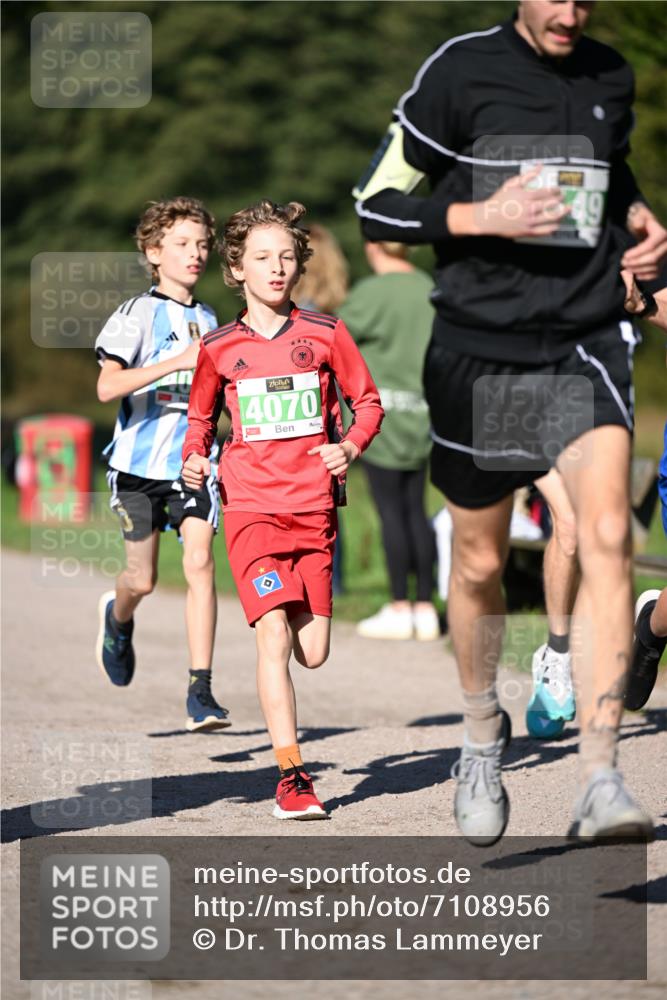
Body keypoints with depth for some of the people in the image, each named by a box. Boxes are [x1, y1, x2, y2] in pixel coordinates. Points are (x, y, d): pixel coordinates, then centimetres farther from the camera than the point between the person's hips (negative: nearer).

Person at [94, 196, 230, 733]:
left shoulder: (208, 320, 12)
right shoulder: (139, 313, -6)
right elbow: (107, 387, -20)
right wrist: (178, 362, -25)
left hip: (194, 457, 3)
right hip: (141, 460, -3)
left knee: (200, 563, -13)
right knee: (143, 579, 6)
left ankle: (200, 693, -13)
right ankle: (118, 618, 44)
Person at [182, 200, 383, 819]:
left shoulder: (324, 334, 3)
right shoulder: (219, 349, 4)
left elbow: (367, 403, 11)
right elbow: (200, 418, 19)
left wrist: (350, 447, -8)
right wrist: (194, 459, -1)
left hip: (315, 505, 1)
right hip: (251, 507, -1)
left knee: (312, 653, 2)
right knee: (273, 637, -16)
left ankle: (299, 614, 41)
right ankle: (291, 776, -14)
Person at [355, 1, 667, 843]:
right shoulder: (459, 71, -5)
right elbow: (375, 205, -3)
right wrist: (483, 217, -17)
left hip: (585, 345, 2)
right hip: (480, 351, -2)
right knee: (479, 562, 10)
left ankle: (599, 782, -20)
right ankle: (482, 738, 38)